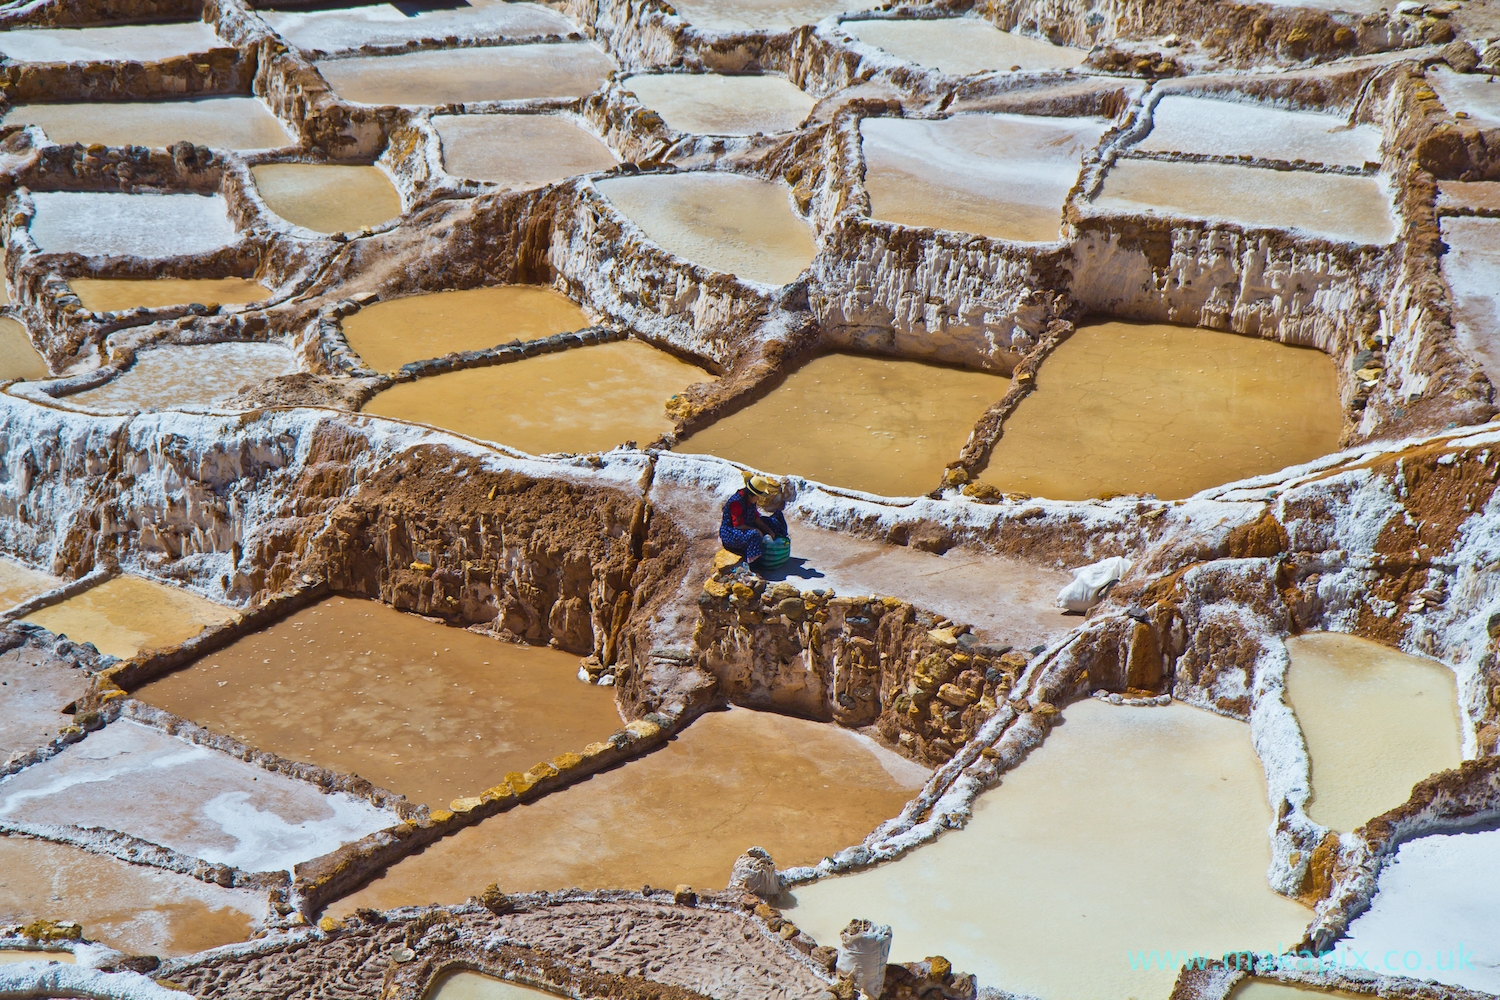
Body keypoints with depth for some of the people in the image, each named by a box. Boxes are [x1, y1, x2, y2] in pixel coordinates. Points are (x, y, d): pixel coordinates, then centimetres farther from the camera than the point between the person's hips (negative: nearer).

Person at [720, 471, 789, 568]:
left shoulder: (751, 499, 1)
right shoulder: (736, 502, -27)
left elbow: (756, 518, 9)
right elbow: (739, 525, -27)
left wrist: (769, 530, -2)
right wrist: (756, 530, -22)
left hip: (746, 527, 10)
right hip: (730, 533, -10)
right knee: (753, 535, -38)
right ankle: (751, 567, -35)